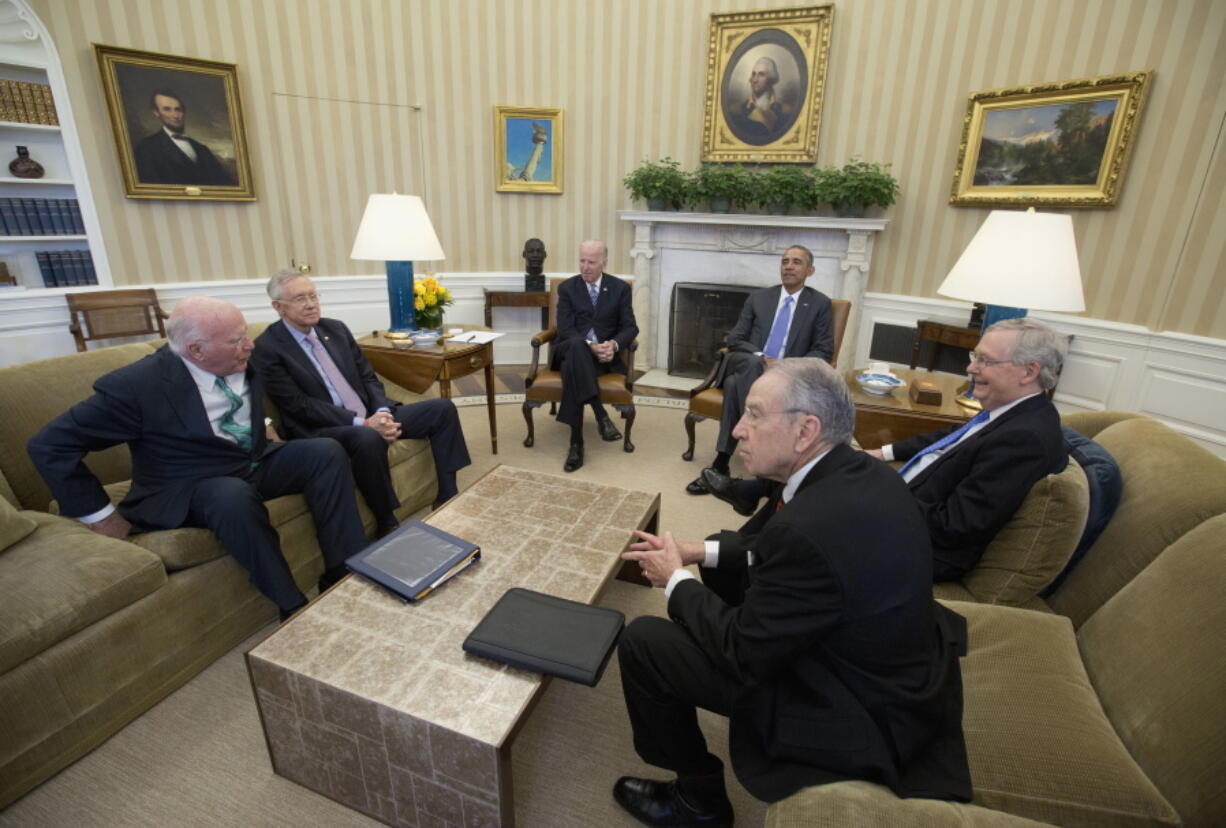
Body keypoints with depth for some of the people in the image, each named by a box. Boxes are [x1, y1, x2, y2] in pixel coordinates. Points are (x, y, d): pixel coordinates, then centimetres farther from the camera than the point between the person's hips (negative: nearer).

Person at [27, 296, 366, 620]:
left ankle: (344, 575, -16)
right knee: (235, 498, -38)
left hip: (258, 463, 6)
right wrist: (100, 515, -11)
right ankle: (294, 607, -23)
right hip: (196, 485, -5)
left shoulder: (245, 364, -4)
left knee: (327, 452, -17)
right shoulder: (138, 384, -21)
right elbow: (48, 446, -15)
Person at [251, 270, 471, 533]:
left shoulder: (336, 328, 11)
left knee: (442, 409, -4)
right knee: (368, 439, -40)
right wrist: (362, 422, -22)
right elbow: (299, 405, -14)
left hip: (372, 417, 7)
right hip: (321, 432, -7)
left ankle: (448, 498, -1)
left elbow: (368, 377, 11)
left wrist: (383, 413, -10)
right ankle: (386, 524, -19)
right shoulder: (267, 348, -7)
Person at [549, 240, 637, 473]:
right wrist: (589, 345, -23)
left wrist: (614, 344, -21)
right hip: (571, 350, 0)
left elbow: (630, 327, 2)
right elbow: (565, 329, -4)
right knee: (576, 345, -40)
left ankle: (576, 443, -36)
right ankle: (601, 415, -45)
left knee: (573, 369, -36)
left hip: (604, 353, 0)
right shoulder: (567, 287, 6)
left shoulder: (620, 288, 8)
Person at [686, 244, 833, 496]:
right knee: (751, 364, -38)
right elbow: (734, 340, 8)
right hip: (749, 368, 2)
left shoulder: (820, 304, 10)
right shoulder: (758, 298, 15)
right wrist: (759, 357, -13)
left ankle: (720, 464, -36)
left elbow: (824, 351, 2)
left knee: (734, 385, -35)